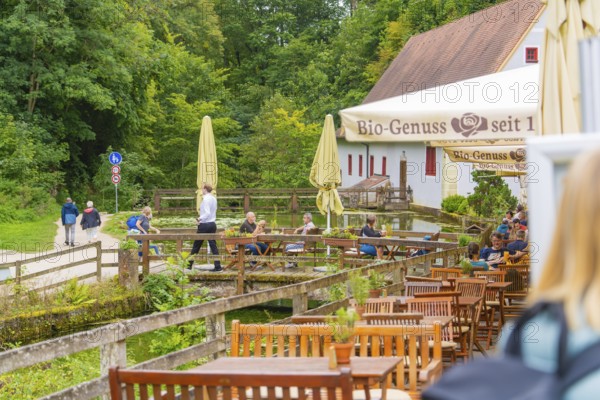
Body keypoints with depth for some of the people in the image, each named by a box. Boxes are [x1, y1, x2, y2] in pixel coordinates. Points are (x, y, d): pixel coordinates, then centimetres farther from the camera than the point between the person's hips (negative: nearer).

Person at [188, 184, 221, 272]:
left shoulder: (206, 199, -15)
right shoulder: (214, 198, 11)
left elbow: (207, 213, -23)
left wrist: (200, 218, -28)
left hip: (204, 224, -7)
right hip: (212, 223, 8)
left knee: (196, 245, 4)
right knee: (213, 245, 4)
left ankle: (189, 265, 13)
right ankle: (217, 266, -2)